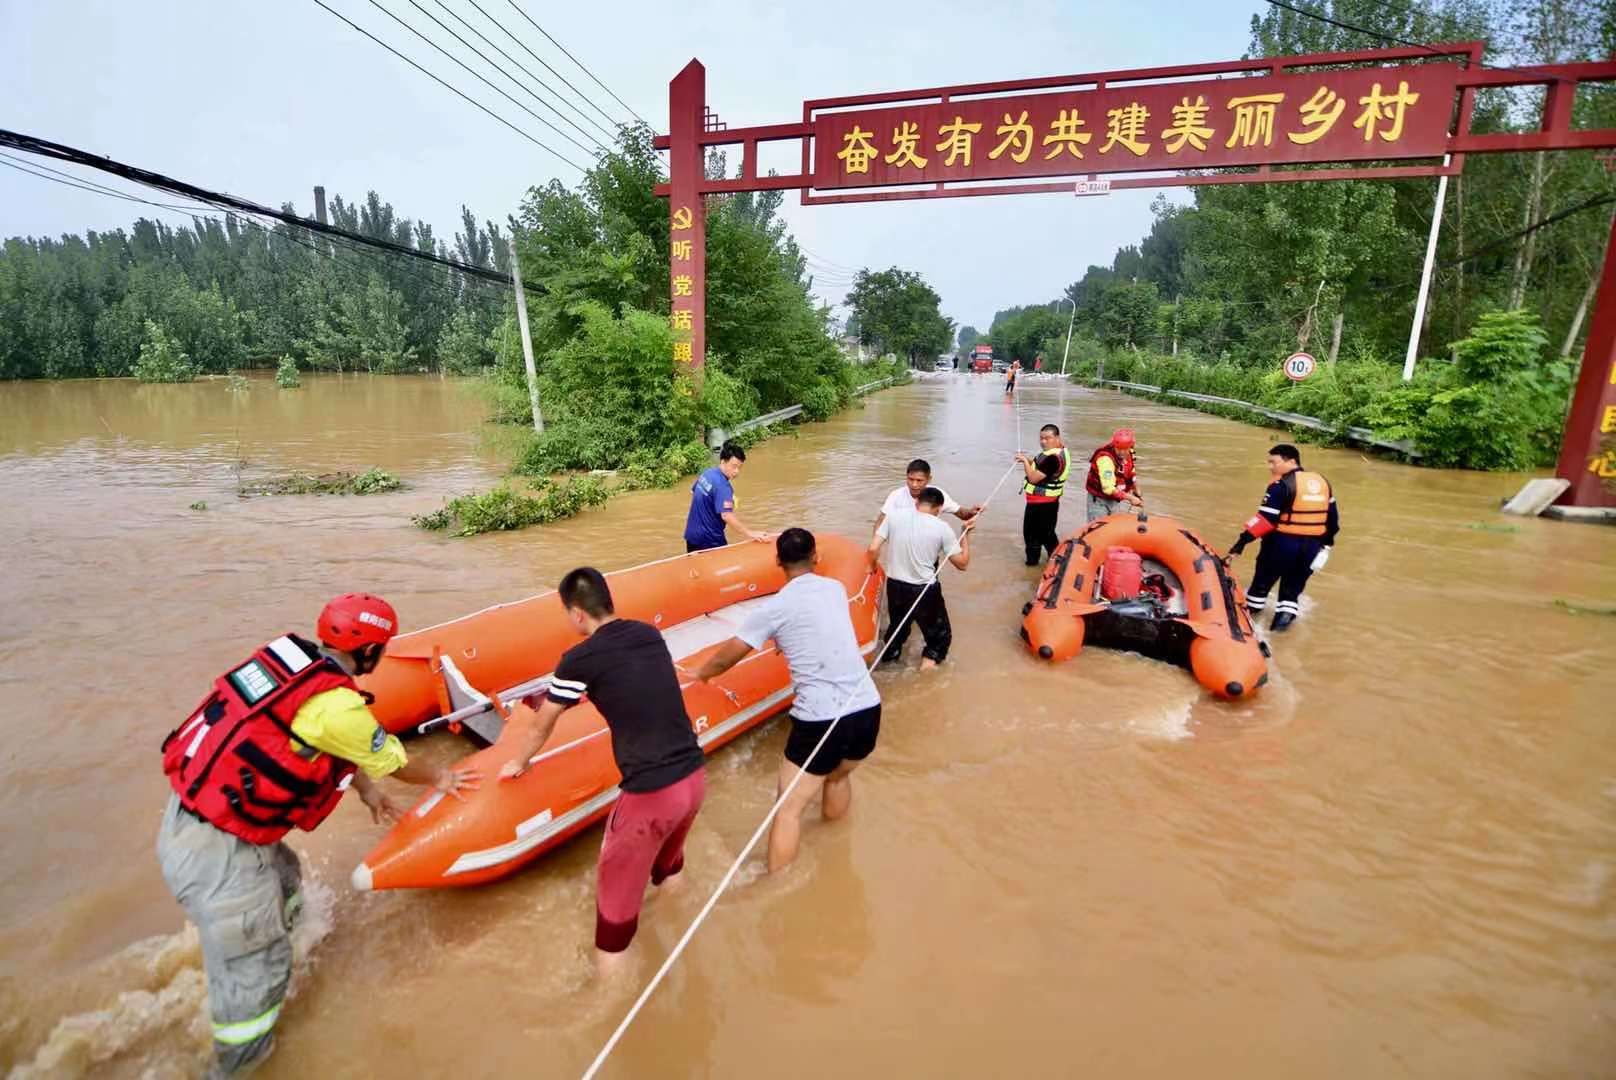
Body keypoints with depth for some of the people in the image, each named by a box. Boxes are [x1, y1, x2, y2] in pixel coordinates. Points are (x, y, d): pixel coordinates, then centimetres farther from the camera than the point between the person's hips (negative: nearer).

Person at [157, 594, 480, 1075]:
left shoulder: (289, 657, 0)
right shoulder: (338, 705, -24)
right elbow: (391, 760, -5)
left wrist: (367, 792, 25)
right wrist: (439, 777, 15)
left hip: (186, 816, 9)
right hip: (216, 853, -9)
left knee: (284, 880, 30)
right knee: (255, 973, 8)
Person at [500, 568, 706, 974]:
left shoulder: (580, 660, -10)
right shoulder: (650, 633, 5)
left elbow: (540, 726, 8)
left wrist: (518, 762, 28)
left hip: (649, 795, -6)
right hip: (694, 777, 6)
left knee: (617, 891, 17)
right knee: (668, 857, 34)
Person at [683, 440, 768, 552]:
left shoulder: (707, 473, 2)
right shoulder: (722, 486, -26)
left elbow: (693, 492, 20)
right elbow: (727, 515, -37)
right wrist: (749, 534, -39)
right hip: (709, 541, -9)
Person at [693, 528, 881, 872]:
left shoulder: (776, 608, -6)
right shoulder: (836, 587, 9)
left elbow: (729, 654, 5)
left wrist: (700, 673, 23)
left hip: (822, 720, -6)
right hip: (868, 708, 7)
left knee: (789, 808, 8)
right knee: (838, 776, 31)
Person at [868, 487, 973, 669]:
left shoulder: (894, 517, -6)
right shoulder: (942, 527, -9)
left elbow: (873, 549, -9)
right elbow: (962, 563, -3)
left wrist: (872, 566, 11)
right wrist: (966, 533, 8)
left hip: (895, 585, 3)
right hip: (925, 590, -3)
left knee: (898, 625, 30)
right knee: (939, 633, 20)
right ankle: (932, 655, 4)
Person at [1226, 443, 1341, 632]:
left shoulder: (1282, 485, -14)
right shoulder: (1322, 482, 10)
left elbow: (1265, 518, -21)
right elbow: (1332, 516, 16)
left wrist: (1243, 540, -23)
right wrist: (1326, 542, 27)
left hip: (1283, 543, -6)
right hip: (1312, 546, 6)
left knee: (1263, 579, 14)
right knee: (1294, 585, 19)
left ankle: (1250, 609, 29)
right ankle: (1285, 615, 12)